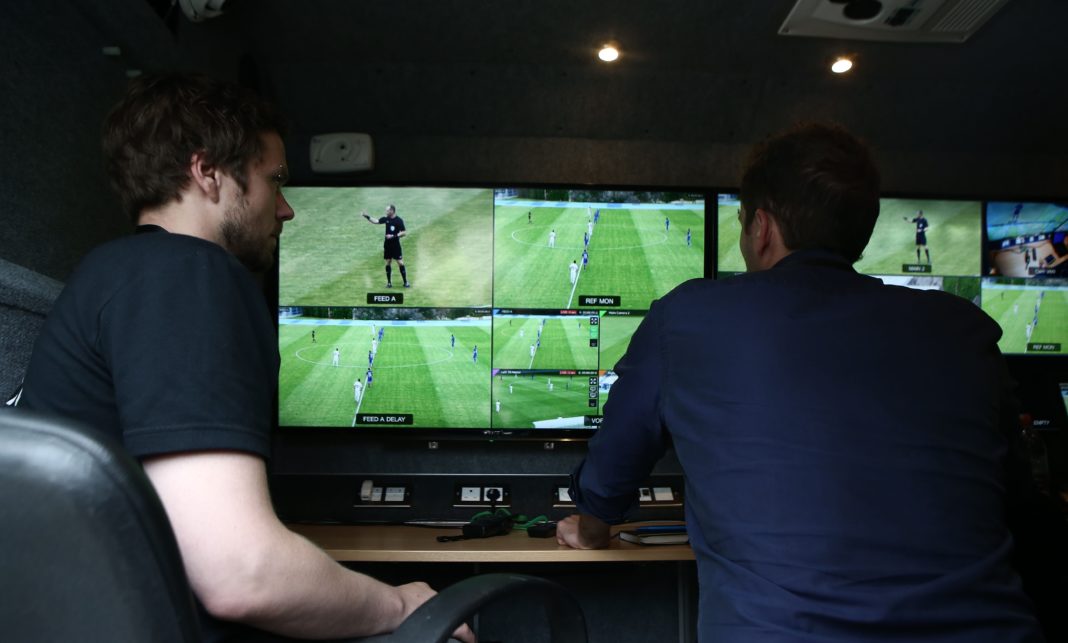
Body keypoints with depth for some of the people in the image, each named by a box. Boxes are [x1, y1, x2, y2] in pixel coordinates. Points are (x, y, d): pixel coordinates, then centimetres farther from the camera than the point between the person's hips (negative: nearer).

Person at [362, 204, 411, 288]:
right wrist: (367, 217, -2)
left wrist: (394, 236, -21)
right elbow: (376, 221, 8)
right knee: (388, 262, 6)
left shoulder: (399, 220, -11)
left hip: (396, 245, -4)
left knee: (400, 263, -5)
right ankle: (389, 282, 13)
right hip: (387, 245, 5)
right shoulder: (386, 219, 4)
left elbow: (404, 233, -12)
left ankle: (406, 282, 1)